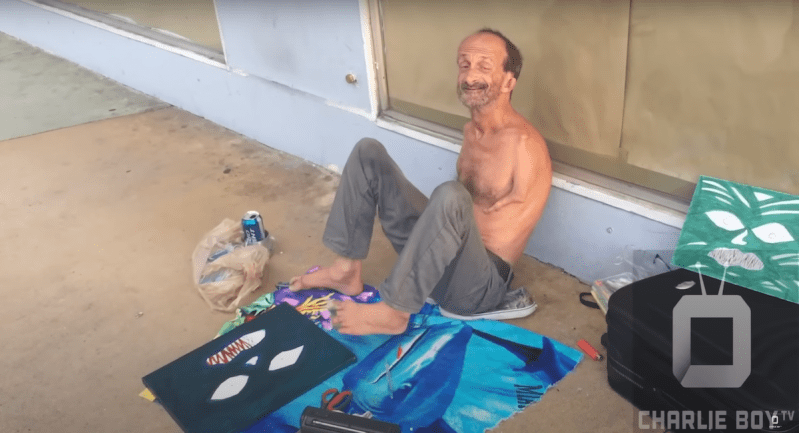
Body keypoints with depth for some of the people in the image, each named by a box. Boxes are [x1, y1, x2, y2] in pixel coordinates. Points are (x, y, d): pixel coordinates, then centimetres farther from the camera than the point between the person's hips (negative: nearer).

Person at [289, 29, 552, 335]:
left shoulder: (524, 144, -18)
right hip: (436, 247, 8)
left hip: (478, 282, -7)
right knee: (368, 152, 1)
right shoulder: (471, 130, 8)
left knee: (450, 197, -41)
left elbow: (508, 237, -17)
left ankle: (393, 312, -21)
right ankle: (347, 271, 2)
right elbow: (474, 203, 9)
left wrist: (450, 204, -7)